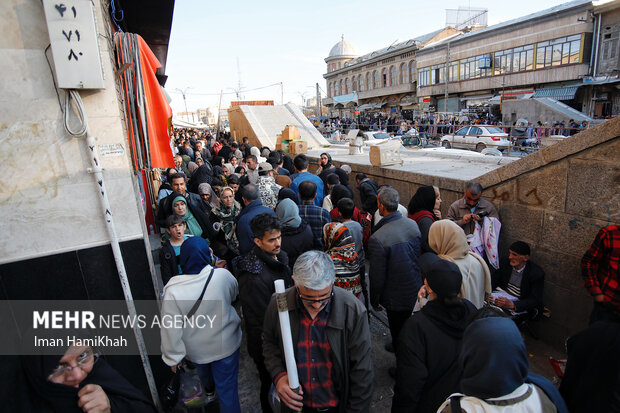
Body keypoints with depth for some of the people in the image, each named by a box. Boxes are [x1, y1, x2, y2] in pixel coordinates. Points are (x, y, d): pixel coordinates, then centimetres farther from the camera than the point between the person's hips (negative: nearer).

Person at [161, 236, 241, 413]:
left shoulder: (173, 291, -29)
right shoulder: (222, 275, -26)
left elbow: (171, 329, -19)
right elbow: (234, 296, -3)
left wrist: (173, 357, -2)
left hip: (197, 350, 2)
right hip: (226, 344, -2)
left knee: (204, 370, 35)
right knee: (227, 387, 15)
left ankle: (208, 388, 66)